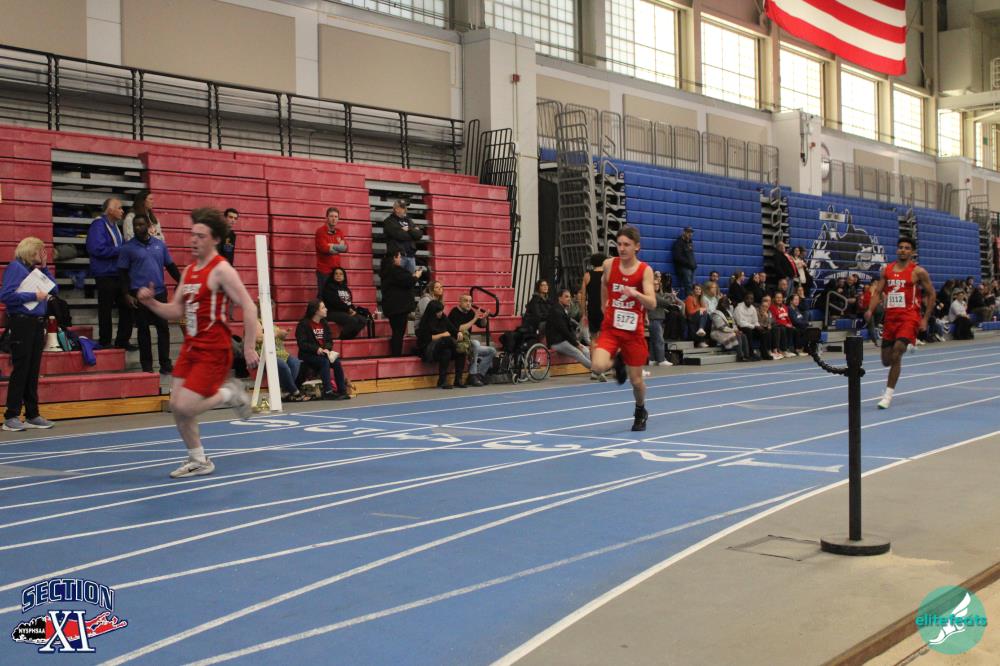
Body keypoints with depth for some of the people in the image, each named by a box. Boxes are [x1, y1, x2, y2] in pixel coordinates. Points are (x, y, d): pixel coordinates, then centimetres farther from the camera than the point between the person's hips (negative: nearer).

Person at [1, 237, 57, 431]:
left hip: (37, 323, 7)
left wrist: (44, 268, 7)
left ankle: (32, 415, 16)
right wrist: (34, 296, -15)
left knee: (33, 371, 10)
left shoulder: (36, 269, 15)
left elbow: (54, 289, 14)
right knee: (20, 370, -5)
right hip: (22, 323, -7)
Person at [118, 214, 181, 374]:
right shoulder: (128, 248, 0)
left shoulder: (159, 244, 7)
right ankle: (146, 365, 12)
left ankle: (165, 363, 10)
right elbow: (123, 272, 1)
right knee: (143, 329, 4)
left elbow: (170, 266, 12)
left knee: (163, 327, 2)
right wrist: (127, 294, -8)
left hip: (159, 292, 2)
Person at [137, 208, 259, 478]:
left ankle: (230, 393, 12)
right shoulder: (189, 271, 11)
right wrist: (151, 302, -3)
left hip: (214, 350, -8)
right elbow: (175, 311, 15)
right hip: (190, 347, 8)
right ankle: (199, 461, 22)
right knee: (177, 406, 6)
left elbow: (248, 307, -17)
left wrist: (249, 348, -19)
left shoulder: (221, 270, -13)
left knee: (185, 407, -13)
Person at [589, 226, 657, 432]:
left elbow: (652, 303, -20)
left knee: (636, 379, 7)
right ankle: (618, 361, 14)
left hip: (634, 331, -1)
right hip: (611, 328, 1)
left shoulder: (645, 270, -10)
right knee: (598, 366, -24)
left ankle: (640, 412, 39)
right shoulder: (609, 264, -4)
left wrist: (636, 294, -38)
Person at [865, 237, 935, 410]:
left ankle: (888, 394, -12)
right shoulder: (886, 270, 9)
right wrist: (870, 310, -8)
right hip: (890, 317, 5)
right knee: (886, 361, 10)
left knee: (896, 354, -21)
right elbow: (878, 292, 10)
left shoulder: (918, 272, -2)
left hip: (909, 317, -5)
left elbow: (931, 294, 3)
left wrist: (925, 319, -2)